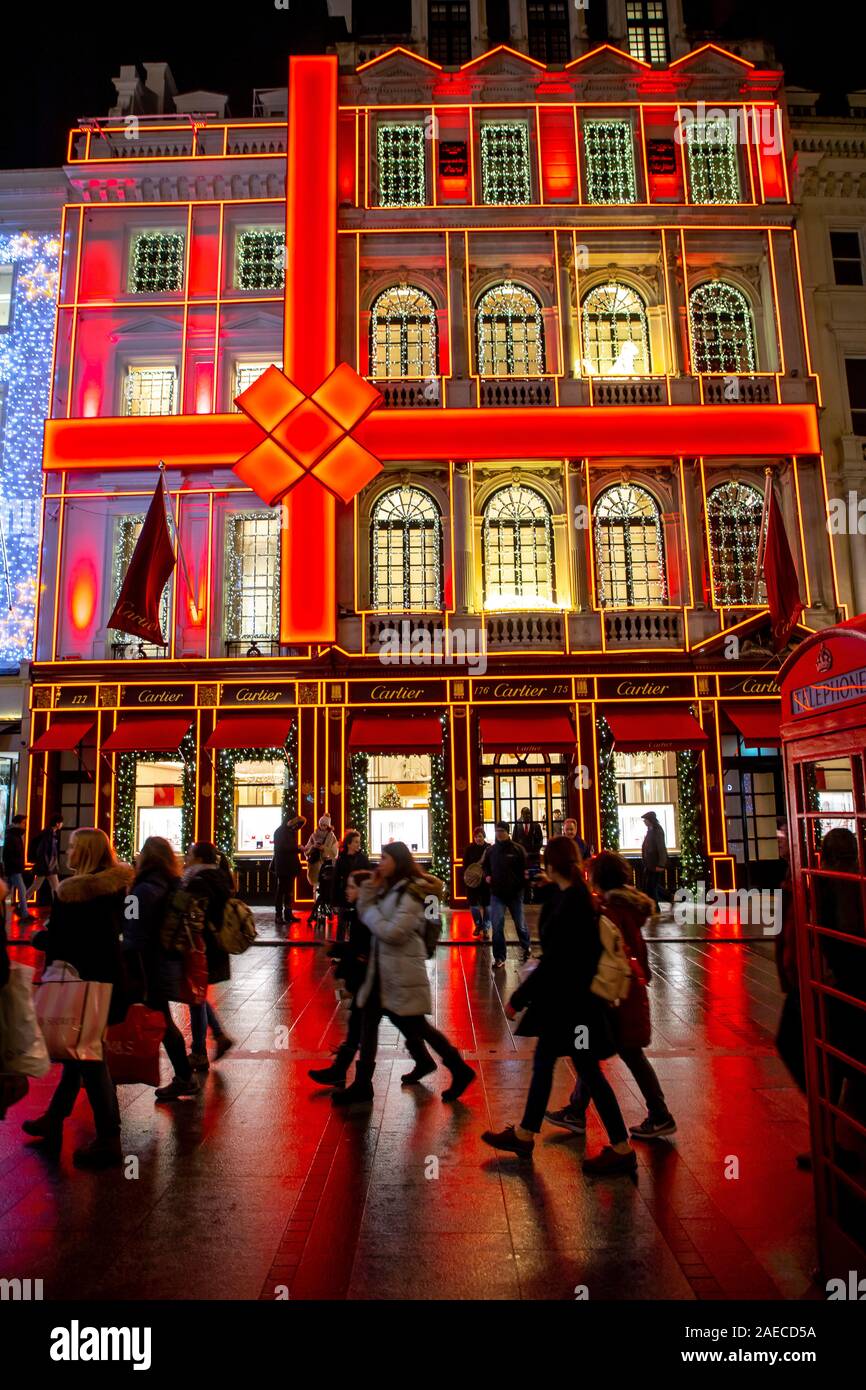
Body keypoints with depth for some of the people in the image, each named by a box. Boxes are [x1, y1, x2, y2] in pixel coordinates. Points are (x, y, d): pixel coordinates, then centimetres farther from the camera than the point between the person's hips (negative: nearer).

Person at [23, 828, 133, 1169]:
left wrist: (39, 936, 8)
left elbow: (56, 943, -14)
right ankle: (52, 1121, 37)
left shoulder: (68, 892, -19)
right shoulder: (118, 887, 1)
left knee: (90, 1060, 2)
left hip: (79, 981, -7)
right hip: (110, 978, 7)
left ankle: (108, 1140, 9)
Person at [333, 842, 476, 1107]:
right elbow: (363, 912, 5)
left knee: (415, 1026, 4)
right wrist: (370, 887, -8)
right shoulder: (388, 888, 9)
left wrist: (370, 911, -13)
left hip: (402, 971, -9)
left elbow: (392, 932, -25)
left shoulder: (411, 893, -19)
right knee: (369, 1022, 10)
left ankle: (460, 1071, 21)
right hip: (382, 969, 9)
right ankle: (362, 1085, 22)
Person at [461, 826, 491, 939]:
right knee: (473, 904, 9)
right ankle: (478, 925, 30)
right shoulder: (469, 849, -1)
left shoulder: (489, 848, -5)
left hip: (486, 880, -2)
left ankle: (485, 929, 12)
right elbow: (465, 865, 0)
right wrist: (466, 876, -13)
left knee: (487, 906, 2)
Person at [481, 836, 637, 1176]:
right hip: (567, 998, 10)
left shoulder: (569, 904, -24)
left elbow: (551, 962, -24)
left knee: (589, 1071, 4)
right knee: (543, 1062, 18)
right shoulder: (578, 897, 4)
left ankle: (621, 1149, 19)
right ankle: (524, 1135, 32)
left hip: (571, 1002, -10)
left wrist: (518, 998, -17)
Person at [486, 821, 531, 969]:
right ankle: (499, 957, 5)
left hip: (515, 893, -2)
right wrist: (487, 876, 0)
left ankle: (526, 947, 39)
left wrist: (525, 877, -19)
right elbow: (486, 867, 17)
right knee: (497, 926, -4)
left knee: (520, 924, 14)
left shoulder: (517, 849, -7)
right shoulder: (491, 850, 3)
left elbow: (526, 868, -4)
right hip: (496, 894, 2)